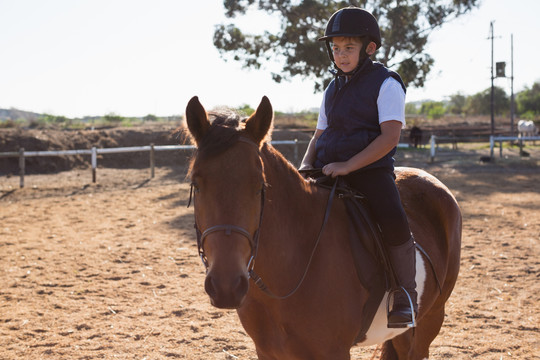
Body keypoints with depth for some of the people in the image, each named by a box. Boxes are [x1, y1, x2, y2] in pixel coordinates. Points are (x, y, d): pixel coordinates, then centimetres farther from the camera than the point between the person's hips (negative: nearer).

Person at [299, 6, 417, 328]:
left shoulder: (386, 84, -4)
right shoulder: (333, 90, 18)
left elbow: (390, 136, -15)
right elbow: (320, 134, 25)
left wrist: (347, 166, -23)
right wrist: (307, 163, 3)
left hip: (371, 169, -7)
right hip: (329, 170, 7)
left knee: (393, 220, -29)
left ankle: (406, 296, -15)